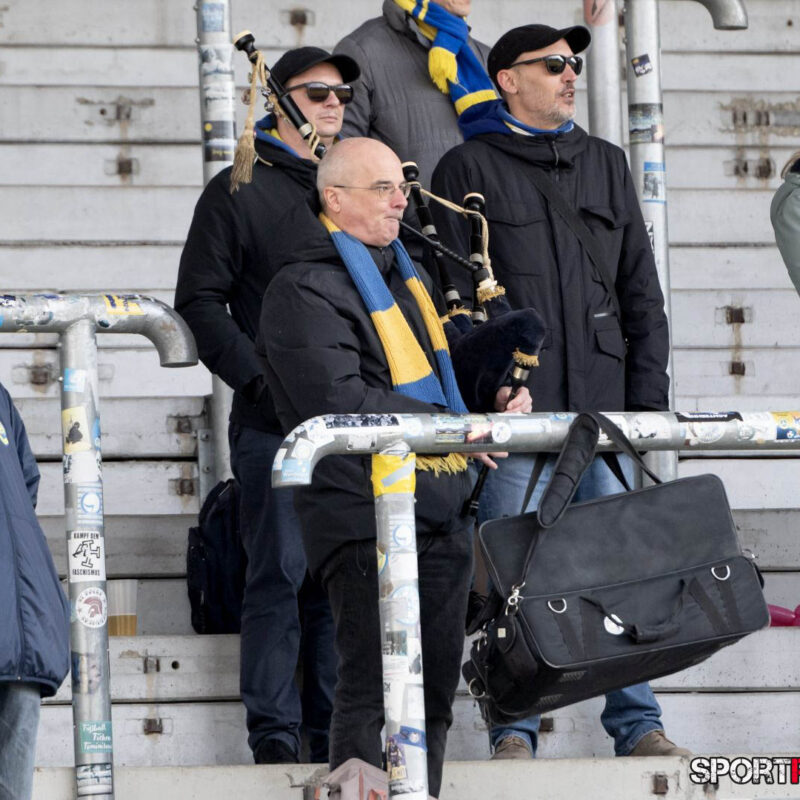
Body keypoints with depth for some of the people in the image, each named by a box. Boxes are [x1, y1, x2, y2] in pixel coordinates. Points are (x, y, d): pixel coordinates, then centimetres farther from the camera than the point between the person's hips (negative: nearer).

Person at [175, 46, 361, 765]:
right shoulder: (238, 191, 2)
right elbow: (201, 302, -3)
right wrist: (261, 377, -14)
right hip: (272, 422, -5)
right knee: (280, 574, -7)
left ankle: (334, 730, 11)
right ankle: (275, 734, -4)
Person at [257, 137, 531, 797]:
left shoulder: (409, 278, 21)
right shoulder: (304, 291, -9)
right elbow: (342, 403, -19)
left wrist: (495, 398, 12)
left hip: (442, 512, 9)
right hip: (364, 515, -9)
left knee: (434, 688, 10)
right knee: (376, 689, -13)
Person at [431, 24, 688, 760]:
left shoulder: (605, 165, 17)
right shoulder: (470, 169, 4)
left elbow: (641, 288, 17)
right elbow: (449, 293, -1)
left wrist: (648, 393, 8)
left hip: (602, 402, 4)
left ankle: (638, 725, 7)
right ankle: (514, 729, 3)